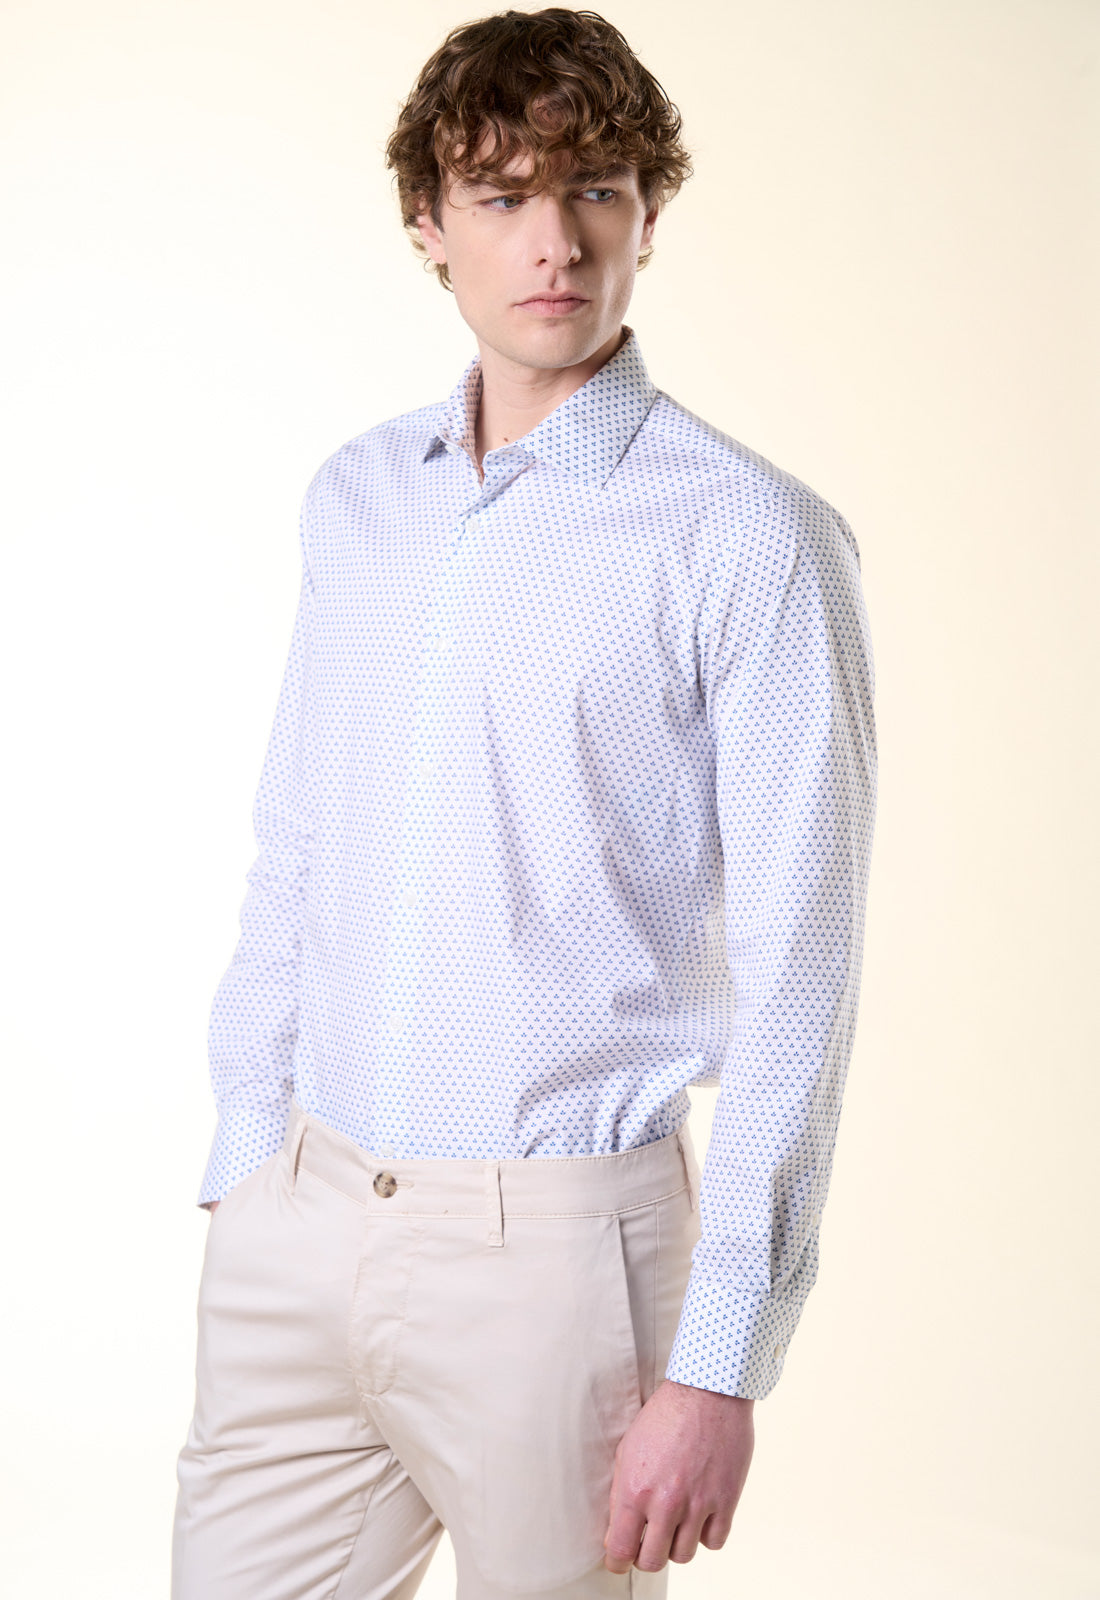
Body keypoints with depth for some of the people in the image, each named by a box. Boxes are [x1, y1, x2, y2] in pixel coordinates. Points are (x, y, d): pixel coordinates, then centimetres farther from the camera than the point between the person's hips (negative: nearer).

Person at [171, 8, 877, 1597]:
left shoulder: (752, 539, -10)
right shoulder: (355, 497, 9)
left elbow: (794, 975, -12)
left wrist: (721, 1365, -14)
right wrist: (245, 1159, 12)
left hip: (551, 1243, -4)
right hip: (298, 1230, 5)